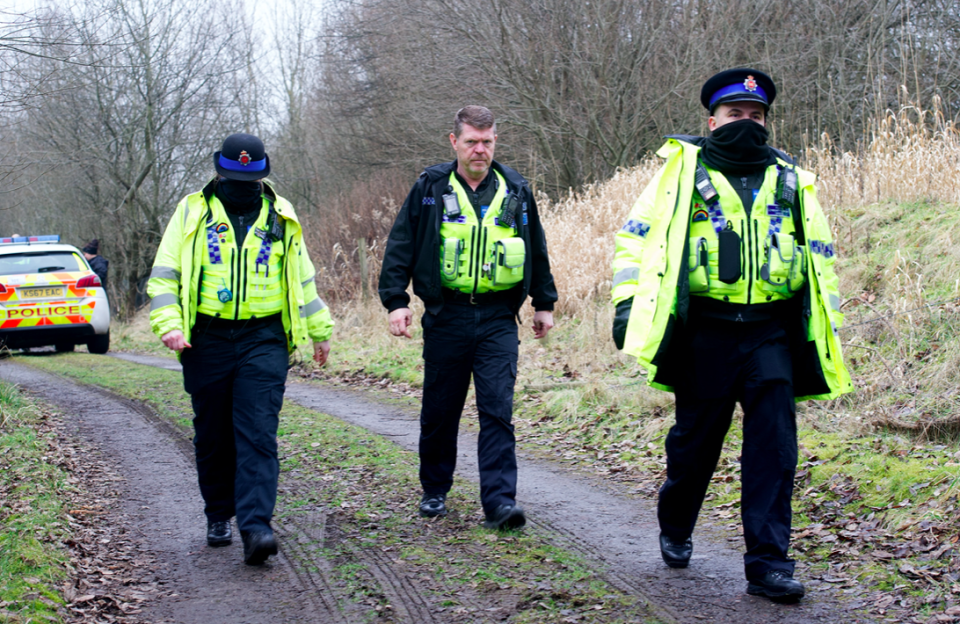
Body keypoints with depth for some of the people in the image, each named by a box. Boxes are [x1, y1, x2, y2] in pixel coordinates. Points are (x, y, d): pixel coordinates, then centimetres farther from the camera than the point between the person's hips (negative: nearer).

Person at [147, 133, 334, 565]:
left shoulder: (280, 216, 11)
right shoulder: (193, 212, 6)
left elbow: (302, 278, 21)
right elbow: (164, 276, 3)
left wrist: (320, 330, 22)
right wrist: (169, 324, -12)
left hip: (264, 340, 0)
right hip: (207, 342, 0)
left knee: (258, 434, -11)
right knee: (213, 436, 8)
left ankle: (255, 526, -17)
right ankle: (219, 516, 26)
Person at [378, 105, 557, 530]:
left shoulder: (515, 191, 8)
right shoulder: (430, 188, 2)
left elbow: (537, 251, 18)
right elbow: (400, 246, 3)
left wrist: (544, 304, 20)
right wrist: (396, 300, -5)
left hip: (498, 318, 0)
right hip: (446, 316, 0)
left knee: (498, 410, -8)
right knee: (440, 410, 8)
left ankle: (499, 501, -9)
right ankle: (435, 490, 26)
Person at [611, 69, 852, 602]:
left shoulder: (791, 181, 14)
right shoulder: (684, 172, 6)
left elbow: (821, 254, 22)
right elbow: (636, 234, 8)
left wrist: (827, 329, 18)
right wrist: (627, 301, -3)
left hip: (773, 333, 2)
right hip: (705, 331, -2)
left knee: (773, 447, -6)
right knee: (695, 440, 8)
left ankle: (768, 561, -3)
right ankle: (675, 529, 34)